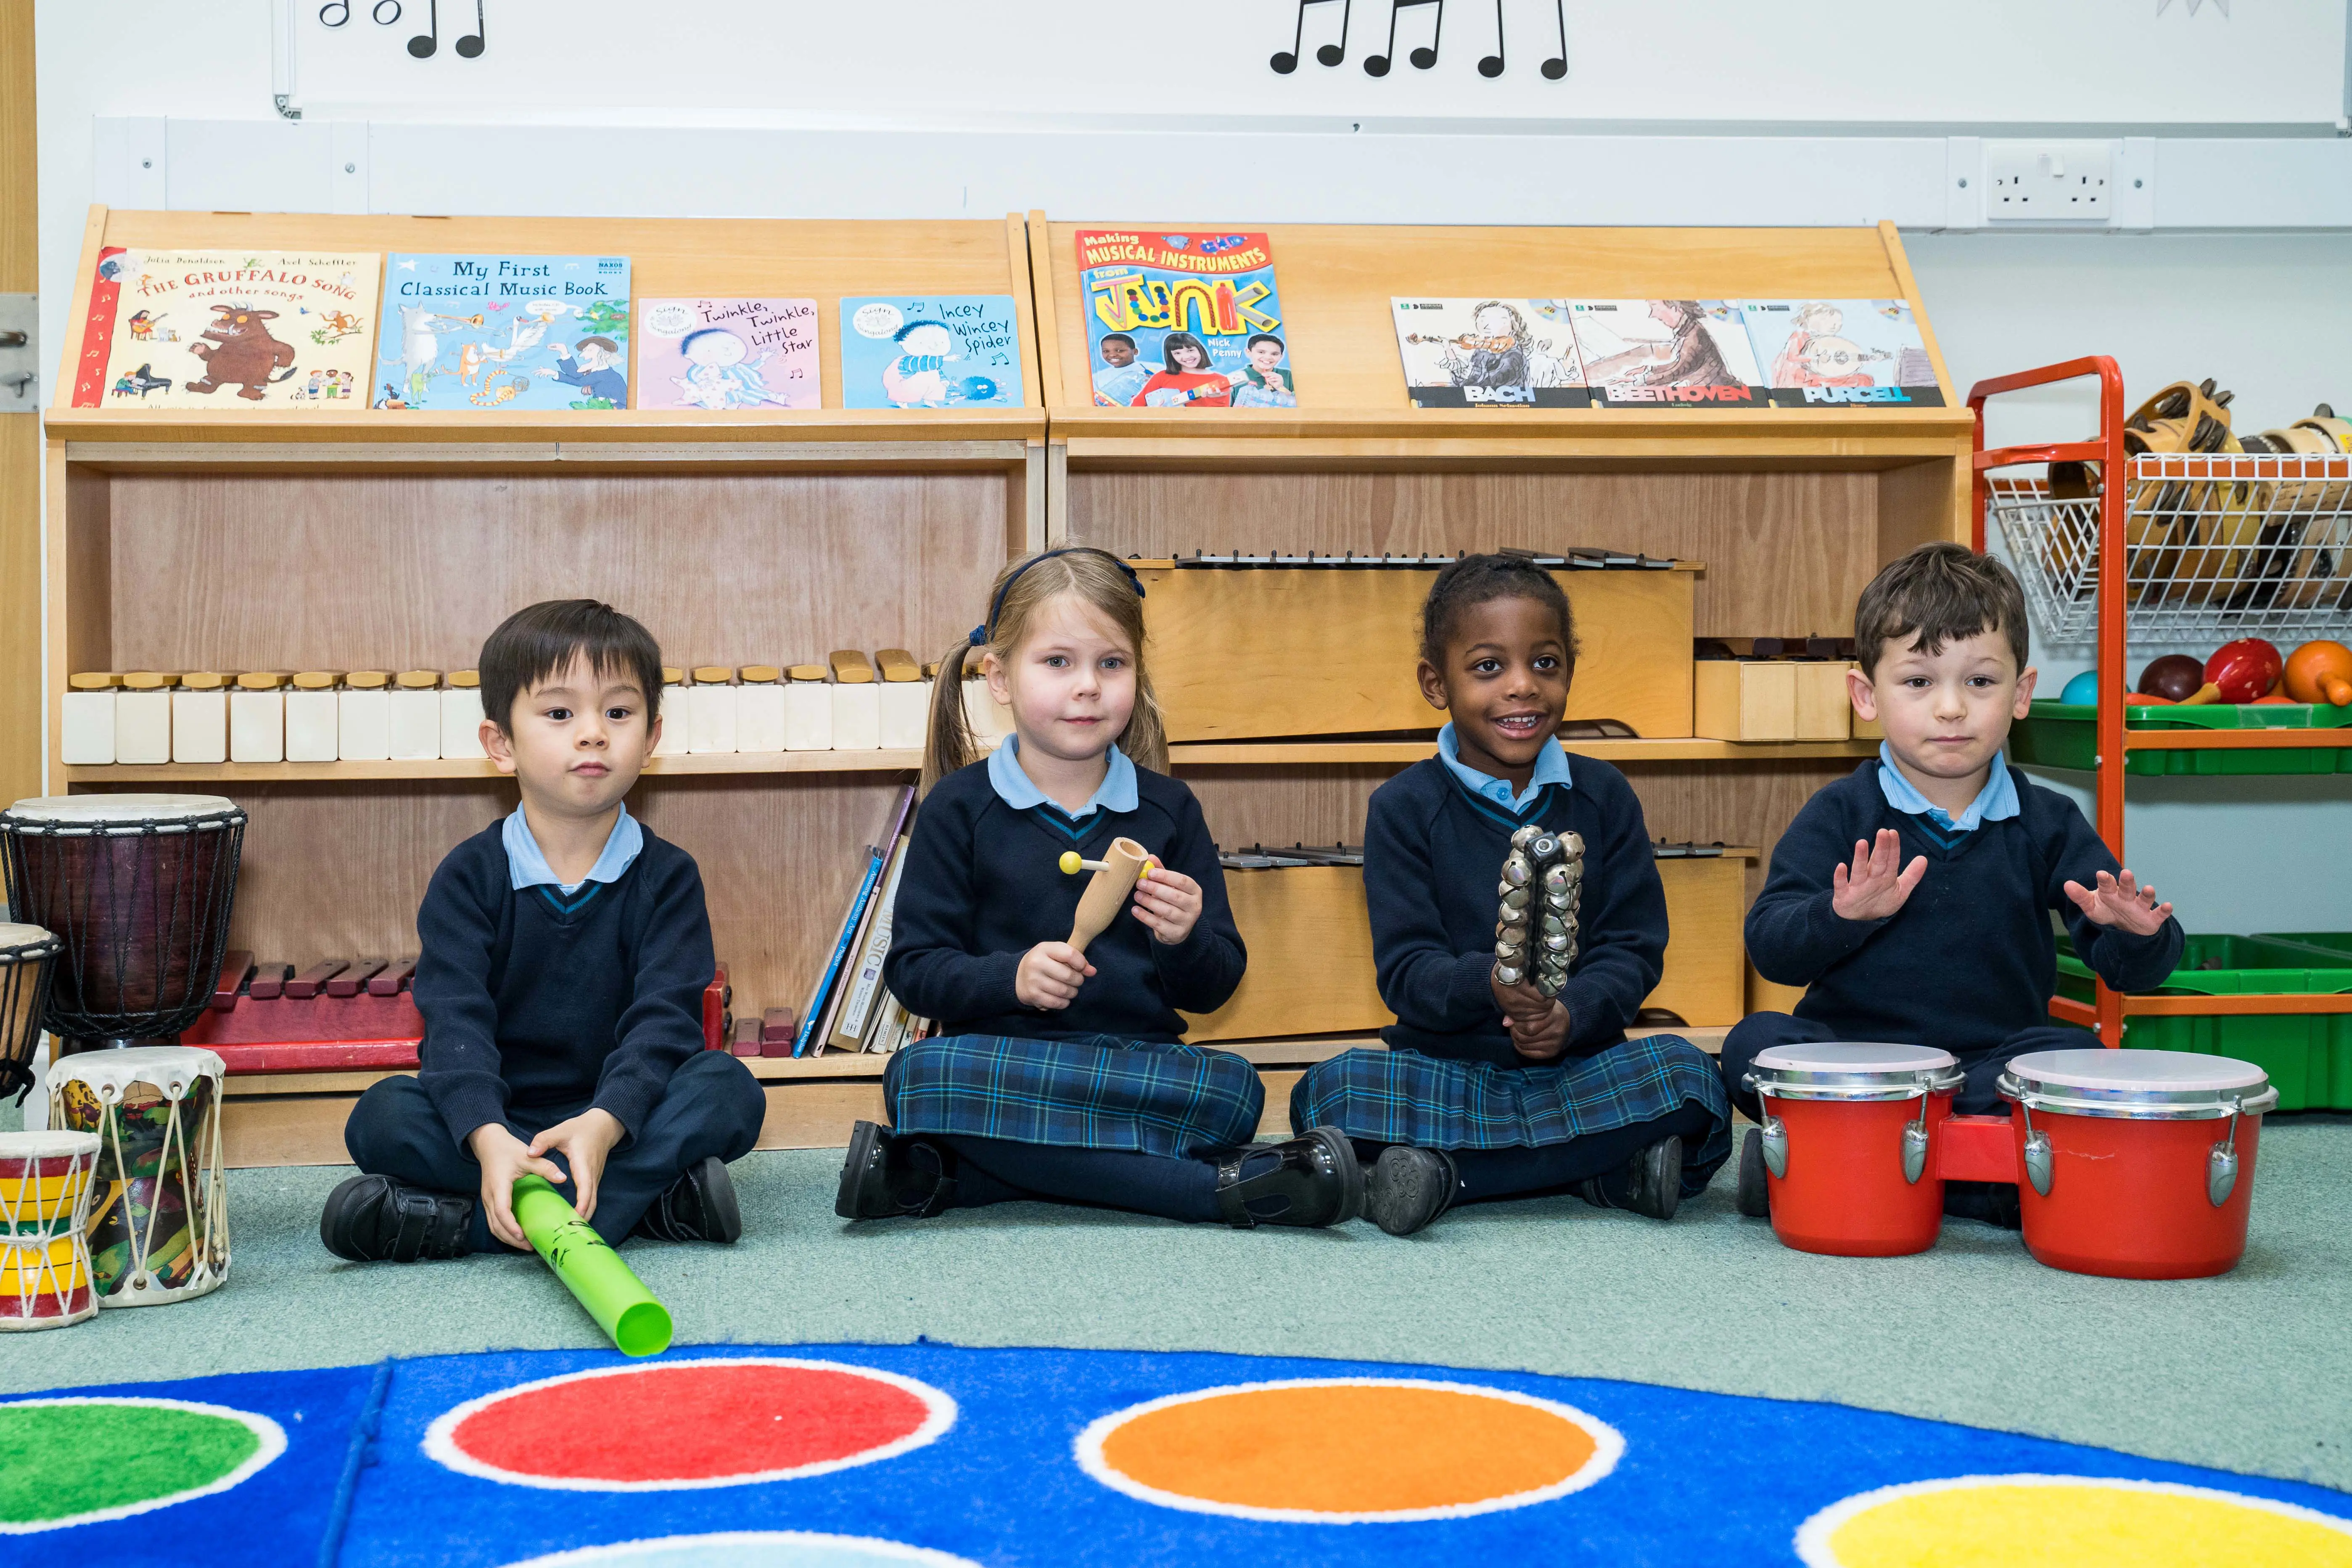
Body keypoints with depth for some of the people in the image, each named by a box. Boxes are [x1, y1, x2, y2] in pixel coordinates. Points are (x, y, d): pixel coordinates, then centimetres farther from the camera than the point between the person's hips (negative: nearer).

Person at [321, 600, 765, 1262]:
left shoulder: (667, 877, 1)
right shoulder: (469, 876, 0)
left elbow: (664, 1017, -13)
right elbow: (455, 1021, -14)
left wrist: (603, 1124, -34)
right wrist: (489, 1138, -35)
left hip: (621, 1113, 1)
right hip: (494, 1115, -1)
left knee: (729, 1090, -28)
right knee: (382, 1118, -26)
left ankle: (460, 1223, -33)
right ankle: (647, 1196, -31)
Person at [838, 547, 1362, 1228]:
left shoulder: (1168, 809, 11)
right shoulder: (959, 808, 5)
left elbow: (1213, 990, 10)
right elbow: (913, 968, -1)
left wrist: (1187, 939, -13)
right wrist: (1010, 976, -19)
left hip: (1145, 1061, 2)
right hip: (1001, 1062, -1)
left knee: (1234, 1090, -29)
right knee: (919, 1074, -34)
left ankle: (947, 1176, -28)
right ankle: (1220, 1187, -33)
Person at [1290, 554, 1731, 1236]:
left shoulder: (1603, 796, 8)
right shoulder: (1405, 807, 1)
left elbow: (1635, 948, 2)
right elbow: (1405, 969, -7)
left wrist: (1570, 1013, -20)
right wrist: (1492, 985, -29)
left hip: (1578, 1066, 2)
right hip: (1444, 1069, -1)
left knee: (1685, 1074, -29)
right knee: (1333, 1091, -31)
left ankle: (1446, 1173, -25)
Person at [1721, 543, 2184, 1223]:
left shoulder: (2047, 824, 5)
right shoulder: (1840, 815, 0)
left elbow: (2134, 971, 3)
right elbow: (1770, 949, -9)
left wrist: (2134, 932, -22)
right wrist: (1842, 916, -30)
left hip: (1993, 1063, 1)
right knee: (1753, 1045, -26)